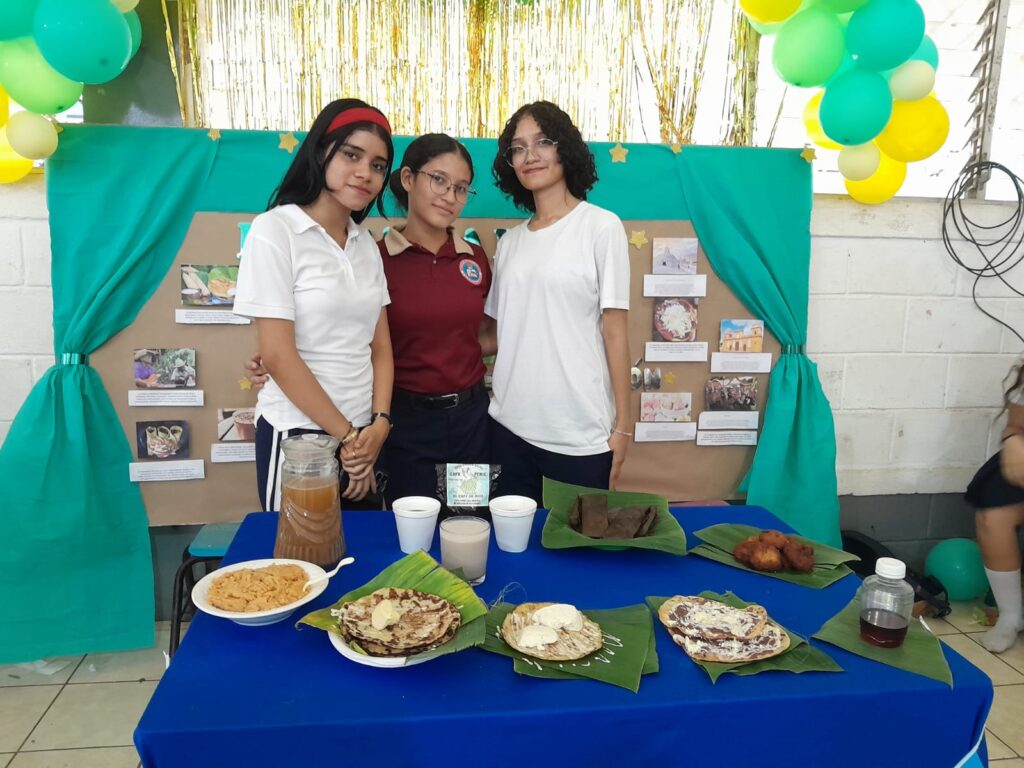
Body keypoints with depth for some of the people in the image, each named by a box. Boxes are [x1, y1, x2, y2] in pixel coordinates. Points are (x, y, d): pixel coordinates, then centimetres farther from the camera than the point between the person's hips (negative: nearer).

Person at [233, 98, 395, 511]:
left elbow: (380, 346, 7)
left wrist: (379, 424, -7)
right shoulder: (273, 231, -10)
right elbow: (278, 356, -15)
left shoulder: (366, 243, 7)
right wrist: (346, 435, -11)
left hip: (363, 435, 6)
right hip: (297, 435, -6)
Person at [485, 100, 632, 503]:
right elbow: (501, 330, 13)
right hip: (509, 425, 5)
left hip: (581, 434, -4)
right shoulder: (510, 240, 11)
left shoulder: (601, 226, -4)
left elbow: (614, 330, -6)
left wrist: (622, 424, -7)